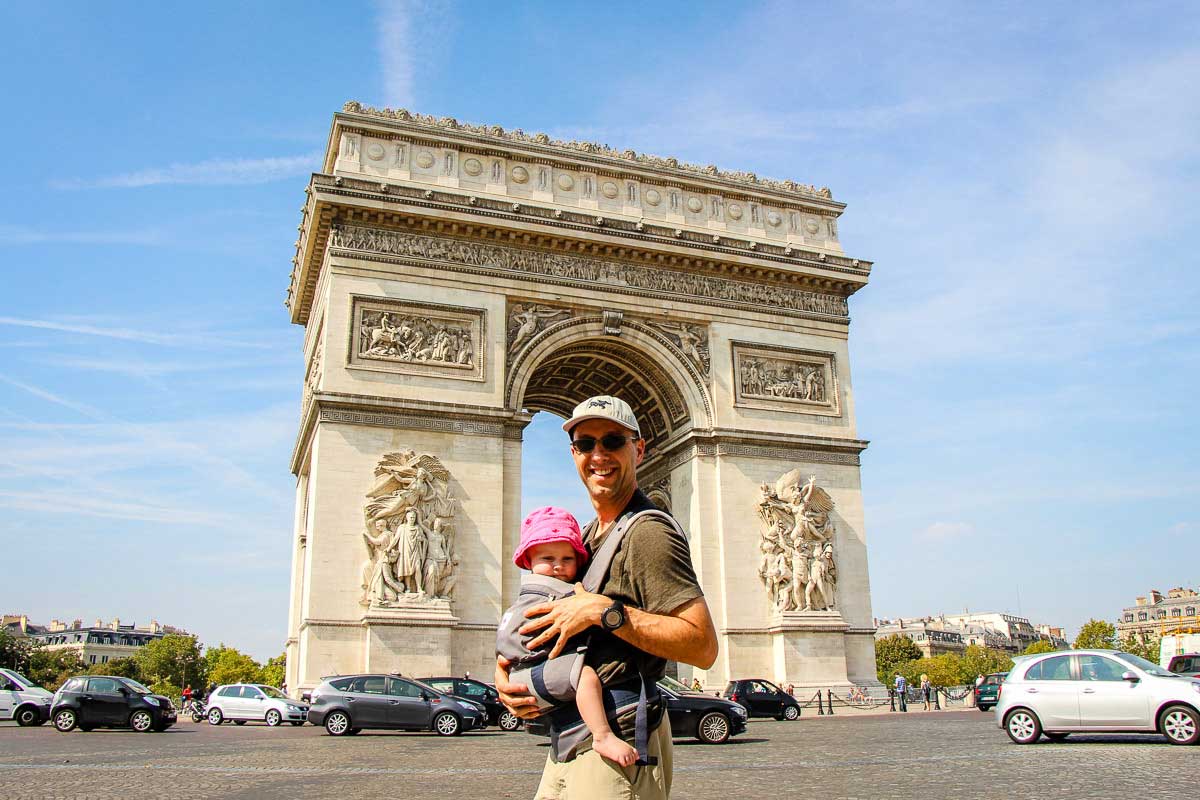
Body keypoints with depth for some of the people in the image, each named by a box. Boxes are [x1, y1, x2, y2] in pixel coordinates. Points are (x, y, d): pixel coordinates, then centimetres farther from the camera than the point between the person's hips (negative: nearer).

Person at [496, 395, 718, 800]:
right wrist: (505, 667, -2)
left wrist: (603, 611, -24)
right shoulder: (586, 536, 15)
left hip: (617, 754, -8)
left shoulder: (648, 531, -14)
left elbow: (704, 647, -22)